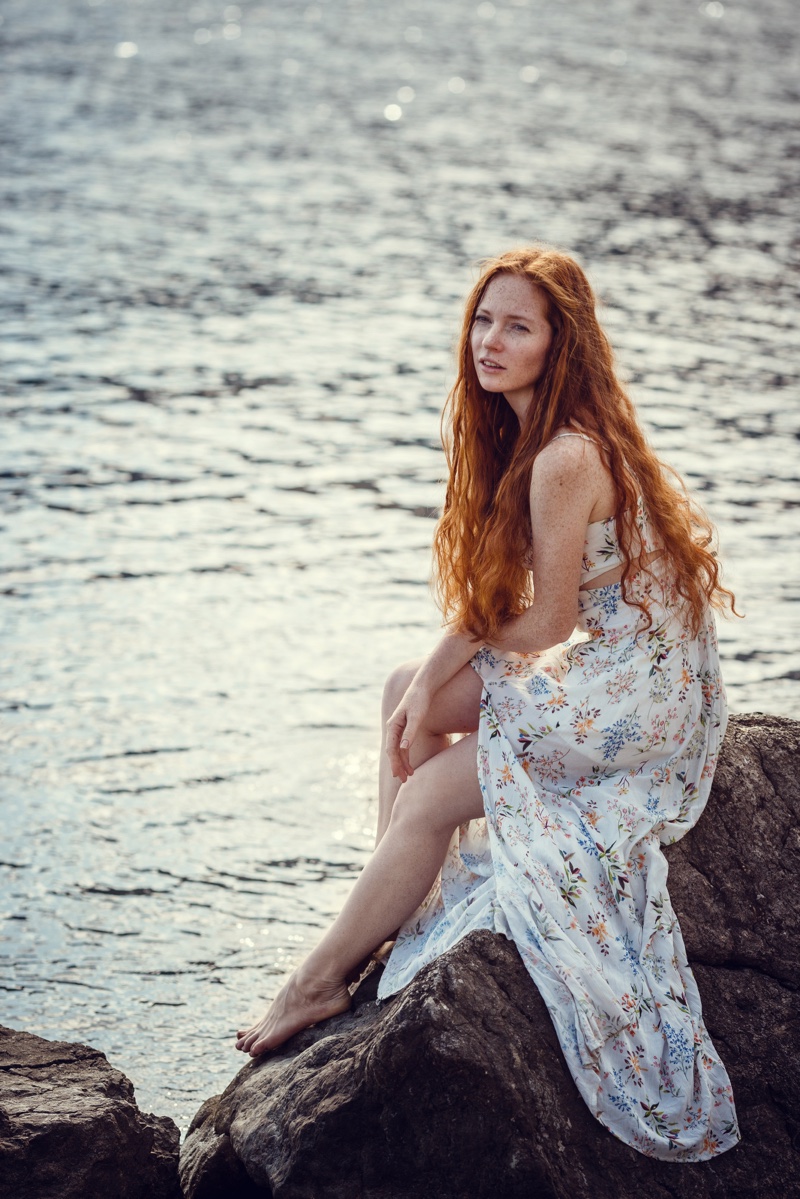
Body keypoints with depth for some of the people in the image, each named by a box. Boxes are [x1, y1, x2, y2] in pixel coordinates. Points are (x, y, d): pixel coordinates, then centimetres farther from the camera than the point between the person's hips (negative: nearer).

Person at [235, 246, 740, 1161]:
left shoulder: (563, 462, -25)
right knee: (406, 687, 12)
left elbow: (548, 622, -18)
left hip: (632, 699, -10)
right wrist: (432, 682, -2)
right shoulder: (528, 436, 6)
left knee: (431, 796, -8)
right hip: (609, 671, 10)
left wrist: (475, 642, 3)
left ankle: (322, 979, 6)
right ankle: (394, 907, 10)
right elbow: (492, 593, 9)